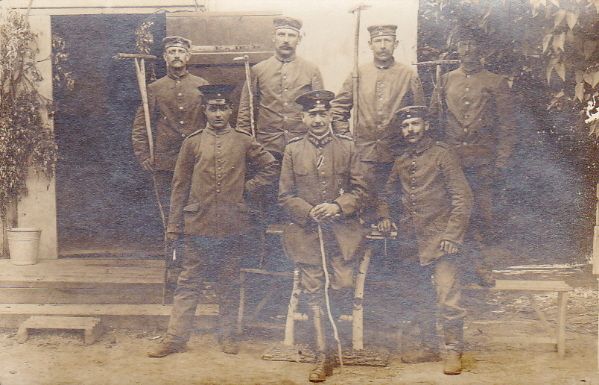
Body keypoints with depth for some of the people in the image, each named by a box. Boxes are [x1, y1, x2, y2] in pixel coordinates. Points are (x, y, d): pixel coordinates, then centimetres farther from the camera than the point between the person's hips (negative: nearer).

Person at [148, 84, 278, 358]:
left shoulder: (243, 142, 4)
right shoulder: (192, 143, 4)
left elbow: (270, 168, 12)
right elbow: (179, 186, 5)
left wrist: (247, 188, 2)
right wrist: (174, 226, 3)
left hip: (232, 227, 0)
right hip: (197, 226, 0)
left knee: (229, 284, 10)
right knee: (188, 284, 4)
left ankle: (227, 335, 22)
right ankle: (175, 338, 10)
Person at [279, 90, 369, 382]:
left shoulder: (347, 147, 5)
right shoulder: (292, 150, 5)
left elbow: (359, 189, 4)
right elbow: (285, 196, 4)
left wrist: (337, 207, -13)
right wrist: (309, 212, -12)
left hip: (342, 230, 0)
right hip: (306, 231, 0)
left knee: (343, 286, -5)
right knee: (313, 293, 2)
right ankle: (322, 357, 10)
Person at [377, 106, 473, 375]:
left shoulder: (442, 154, -5)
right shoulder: (401, 162, 13)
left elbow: (462, 198, -10)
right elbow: (387, 195, 29)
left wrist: (452, 235, -17)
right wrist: (384, 217, 9)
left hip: (441, 239, -6)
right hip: (414, 242, 6)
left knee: (448, 299, -10)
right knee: (422, 298, 14)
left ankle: (454, 352, 2)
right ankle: (429, 348, 26)